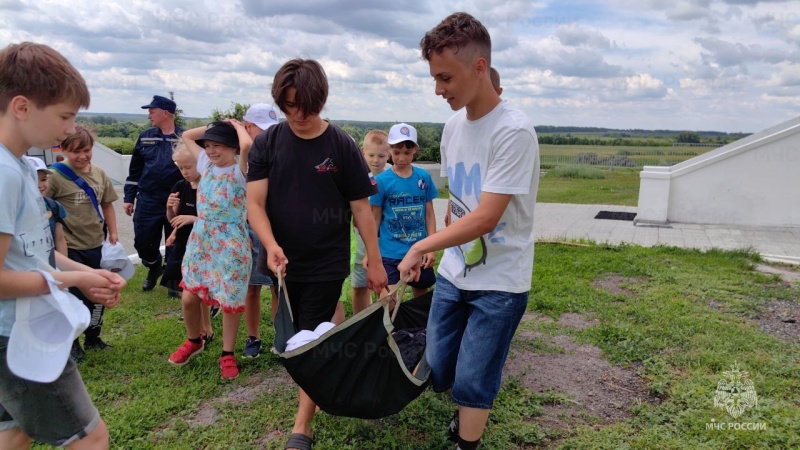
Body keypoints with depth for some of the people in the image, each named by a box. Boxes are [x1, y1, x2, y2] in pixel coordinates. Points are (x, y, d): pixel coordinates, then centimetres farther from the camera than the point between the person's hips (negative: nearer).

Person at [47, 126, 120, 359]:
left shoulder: (99, 174, 3)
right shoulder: (56, 176, -13)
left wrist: (113, 232, 9)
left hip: (97, 245, 5)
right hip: (70, 248, -5)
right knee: (75, 296, 5)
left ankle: (93, 338, 34)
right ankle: (71, 342, 25)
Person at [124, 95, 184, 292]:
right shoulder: (146, 137, 7)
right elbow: (135, 169, 10)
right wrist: (129, 197, 8)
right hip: (147, 201, 3)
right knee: (143, 241, 7)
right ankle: (154, 268, 37)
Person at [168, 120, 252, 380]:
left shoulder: (239, 171, -13)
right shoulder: (206, 164, 7)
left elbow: (247, 145, -34)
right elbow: (186, 136, 19)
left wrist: (236, 124, -14)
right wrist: (214, 127, 9)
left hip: (230, 245, -6)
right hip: (200, 241, 6)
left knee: (230, 301, 4)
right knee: (189, 297, 8)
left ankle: (228, 354, 21)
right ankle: (194, 341, 35)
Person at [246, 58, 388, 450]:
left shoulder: (341, 145, -8)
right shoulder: (268, 142, -3)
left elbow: (361, 209, -4)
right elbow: (254, 203, -8)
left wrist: (375, 263, -4)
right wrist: (270, 245, -25)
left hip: (326, 264, -3)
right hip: (283, 264, 4)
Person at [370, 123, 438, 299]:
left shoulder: (424, 177, -1)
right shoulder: (382, 180, -7)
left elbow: (429, 214, 5)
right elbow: (375, 219, 0)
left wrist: (431, 247, 0)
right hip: (390, 254, -3)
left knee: (422, 297, 17)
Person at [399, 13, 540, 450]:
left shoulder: (513, 131, -21)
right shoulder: (453, 125, 2)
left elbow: (485, 218, -24)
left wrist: (421, 247, -15)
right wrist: (439, 250, 11)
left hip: (499, 282, -7)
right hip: (453, 273, 7)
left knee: (471, 383, 2)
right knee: (436, 369, 15)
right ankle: (466, 415, 44)